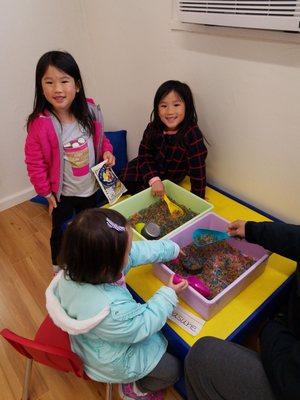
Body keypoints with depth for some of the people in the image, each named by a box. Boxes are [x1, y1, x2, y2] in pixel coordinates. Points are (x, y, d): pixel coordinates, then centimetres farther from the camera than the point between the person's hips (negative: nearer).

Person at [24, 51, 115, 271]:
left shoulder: (90, 112, -12)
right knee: (61, 232, 19)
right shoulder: (40, 124, -25)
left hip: (90, 187, 4)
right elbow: (35, 162, -16)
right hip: (61, 193, -4)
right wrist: (46, 191, -12)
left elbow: (100, 137, 6)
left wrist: (107, 151, -11)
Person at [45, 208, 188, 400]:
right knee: (172, 369, 13)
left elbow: (140, 250, -16)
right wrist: (169, 294, -14)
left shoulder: (77, 267, -27)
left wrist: (173, 249, -5)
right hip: (112, 361, -6)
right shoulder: (112, 313, -48)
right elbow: (146, 323, -26)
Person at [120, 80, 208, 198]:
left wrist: (197, 198, -23)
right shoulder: (153, 128, -17)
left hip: (171, 179, -3)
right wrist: (154, 179, -32)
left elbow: (198, 169, -27)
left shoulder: (192, 135, -30)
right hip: (150, 172, 4)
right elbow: (144, 155, -16)